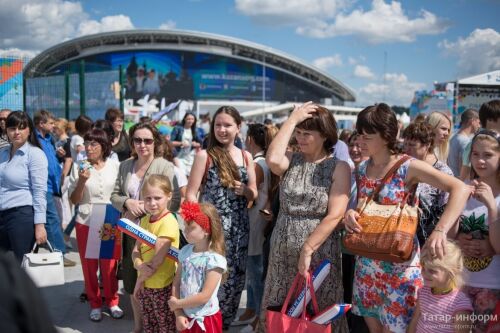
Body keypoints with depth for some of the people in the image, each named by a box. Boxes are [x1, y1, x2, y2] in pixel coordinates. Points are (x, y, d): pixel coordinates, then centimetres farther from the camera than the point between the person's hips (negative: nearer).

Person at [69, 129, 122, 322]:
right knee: (89, 265, 6)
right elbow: (74, 200, 0)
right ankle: (95, 304, 22)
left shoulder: (115, 165, 1)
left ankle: (112, 301, 22)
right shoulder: (79, 167, -1)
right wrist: (82, 181, -16)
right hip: (86, 222, 0)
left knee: (110, 265, 2)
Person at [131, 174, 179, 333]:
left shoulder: (168, 222, -20)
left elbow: (158, 260, -22)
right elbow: (136, 250, 4)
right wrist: (139, 266, -17)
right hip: (144, 284, 7)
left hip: (162, 286, -7)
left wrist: (140, 279, -10)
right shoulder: (145, 220, 5)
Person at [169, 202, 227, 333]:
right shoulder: (185, 252, -2)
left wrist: (177, 303, -13)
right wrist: (178, 313, -8)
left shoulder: (215, 259, -21)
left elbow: (204, 296, -22)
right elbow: (176, 283, 0)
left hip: (206, 319, -5)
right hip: (186, 317, 5)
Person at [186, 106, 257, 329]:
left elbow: (254, 195, 13)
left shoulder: (246, 157, 8)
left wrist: (245, 190, -9)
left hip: (239, 229, 4)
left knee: (236, 277, 11)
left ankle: (225, 323, 30)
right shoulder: (204, 155, -5)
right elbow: (190, 194, -7)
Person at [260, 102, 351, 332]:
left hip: (319, 252, -3)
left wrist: (307, 249, -17)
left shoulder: (339, 167, -5)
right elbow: (272, 160, -22)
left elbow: (334, 215, -13)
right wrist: (292, 119, -14)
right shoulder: (291, 161, 3)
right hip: (283, 251, 3)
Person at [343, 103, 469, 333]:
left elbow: (461, 189, -25)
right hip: (366, 262, 5)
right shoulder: (362, 169, 2)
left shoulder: (408, 167, -15)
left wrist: (440, 230, -39)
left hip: (399, 264, -5)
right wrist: (350, 214, -13)